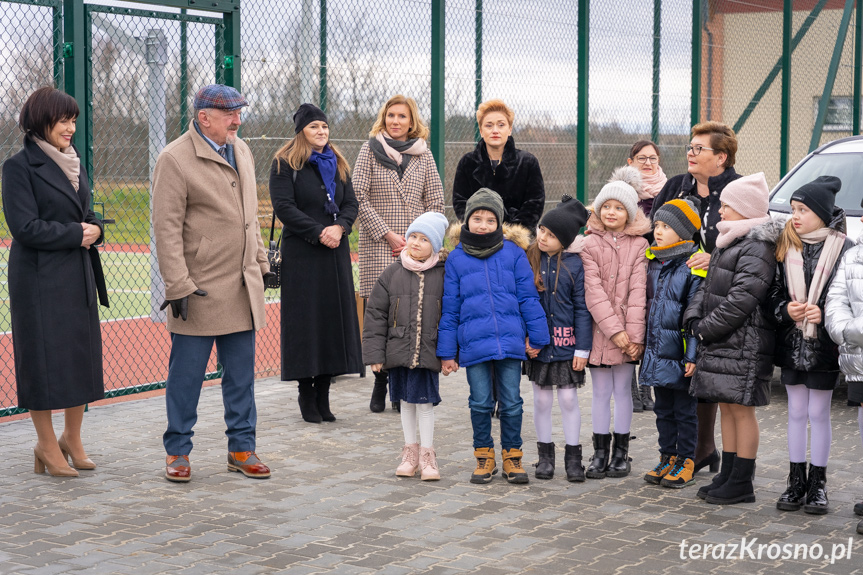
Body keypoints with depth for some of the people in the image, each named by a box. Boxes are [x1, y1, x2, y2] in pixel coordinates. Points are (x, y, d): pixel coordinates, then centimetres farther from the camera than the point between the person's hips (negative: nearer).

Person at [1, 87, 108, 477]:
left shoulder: (74, 163, 14)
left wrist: (94, 228, -3)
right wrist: (76, 234, -14)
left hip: (79, 275, 7)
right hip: (39, 279, -7)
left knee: (83, 355, 7)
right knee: (44, 359, -1)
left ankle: (72, 438, 21)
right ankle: (47, 445, 12)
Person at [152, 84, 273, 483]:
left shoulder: (241, 151, 12)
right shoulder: (174, 159, -11)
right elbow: (167, 228, -14)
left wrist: (261, 262, 18)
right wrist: (178, 285, -18)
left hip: (242, 286, 7)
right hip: (199, 289, -6)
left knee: (241, 374, 11)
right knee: (186, 376, 3)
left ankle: (242, 448, 20)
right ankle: (177, 452, 15)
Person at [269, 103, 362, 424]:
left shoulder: (338, 164, 15)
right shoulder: (285, 164, -2)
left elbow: (351, 203, 11)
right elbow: (283, 206, -11)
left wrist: (340, 227, -10)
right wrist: (318, 232, -16)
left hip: (335, 253, 5)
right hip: (301, 253, -5)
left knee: (334, 316, 4)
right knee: (305, 320, -3)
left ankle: (323, 395, 11)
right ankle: (306, 395, 4)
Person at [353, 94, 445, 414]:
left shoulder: (423, 154, 12)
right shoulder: (370, 150, 5)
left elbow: (436, 202, 11)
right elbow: (359, 197, -2)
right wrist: (388, 235, -8)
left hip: (416, 247, 2)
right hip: (378, 246, -1)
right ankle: (381, 381, 5)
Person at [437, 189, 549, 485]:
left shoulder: (513, 252, 1)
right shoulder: (456, 259, 3)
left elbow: (528, 297, 4)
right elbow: (450, 308, 6)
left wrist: (537, 337, 2)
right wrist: (447, 352, 5)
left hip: (510, 342, 0)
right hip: (474, 344, 1)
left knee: (511, 402, 7)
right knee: (480, 403, 8)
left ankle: (512, 455, 21)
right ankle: (484, 457, 23)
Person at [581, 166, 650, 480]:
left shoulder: (639, 246, 1)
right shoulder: (590, 244, 1)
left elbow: (637, 291, -5)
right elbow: (593, 290, -7)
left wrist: (635, 334, -12)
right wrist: (614, 329, -16)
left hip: (628, 332, 0)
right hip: (599, 330, 0)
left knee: (623, 389, 8)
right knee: (601, 392, 7)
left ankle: (621, 452, 18)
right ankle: (600, 452, 15)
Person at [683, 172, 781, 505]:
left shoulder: (757, 247, -15)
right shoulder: (727, 243, 16)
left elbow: (741, 300, -21)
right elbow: (707, 287, 17)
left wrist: (707, 328, -15)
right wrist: (694, 319, 0)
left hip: (743, 344, -9)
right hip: (719, 341, 9)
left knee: (742, 409, -3)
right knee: (726, 407, 14)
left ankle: (742, 484, 3)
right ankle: (727, 476, 22)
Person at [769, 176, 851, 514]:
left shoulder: (843, 249, -8)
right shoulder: (785, 248, 4)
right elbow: (774, 292, 8)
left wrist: (824, 315, -19)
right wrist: (785, 310, -10)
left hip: (824, 347, -4)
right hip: (792, 344, 4)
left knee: (818, 414, 5)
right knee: (796, 413, 11)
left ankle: (817, 484, 16)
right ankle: (796, 481, 20)